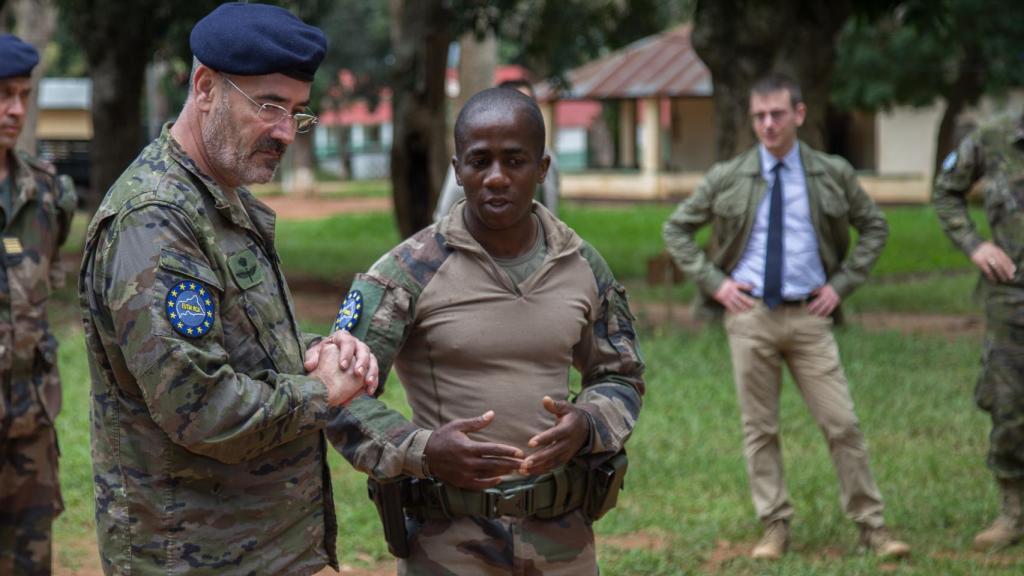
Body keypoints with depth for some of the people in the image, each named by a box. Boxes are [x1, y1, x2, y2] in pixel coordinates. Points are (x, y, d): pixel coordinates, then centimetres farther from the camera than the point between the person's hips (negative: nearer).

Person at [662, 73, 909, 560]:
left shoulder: (833, 174, 4)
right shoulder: (727, 178, 2)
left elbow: (874, 227, 15)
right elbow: (676, 230, 11)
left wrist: (842, 283, 4)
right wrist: (713, 282, 0)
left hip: (808, 315, 0)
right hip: (749, 314, 0)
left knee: (842, 424, -2)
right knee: (759, 428, 4)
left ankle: (871, 526, 7)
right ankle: (775, 528, 13)